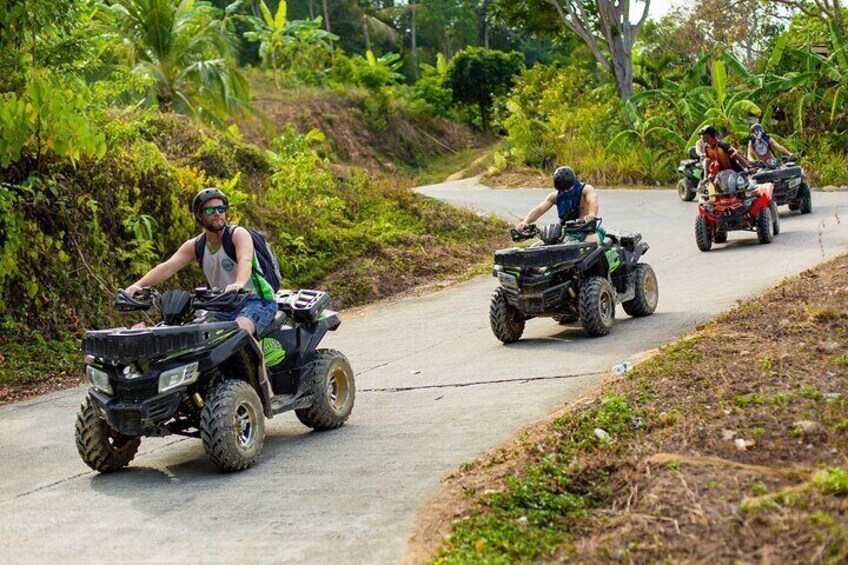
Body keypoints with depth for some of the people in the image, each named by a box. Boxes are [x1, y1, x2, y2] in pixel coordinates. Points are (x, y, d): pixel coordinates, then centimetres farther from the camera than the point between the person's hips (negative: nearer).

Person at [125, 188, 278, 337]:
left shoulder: (238, 234, -9)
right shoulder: (195, 246, 6)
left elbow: (245, 261, -29)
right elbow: (167, 267, -7)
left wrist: (239, 284, -52)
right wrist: (138, 285, -25)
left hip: (257, 301, -6)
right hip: (224, 308, 6)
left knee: (241, 328, -36)